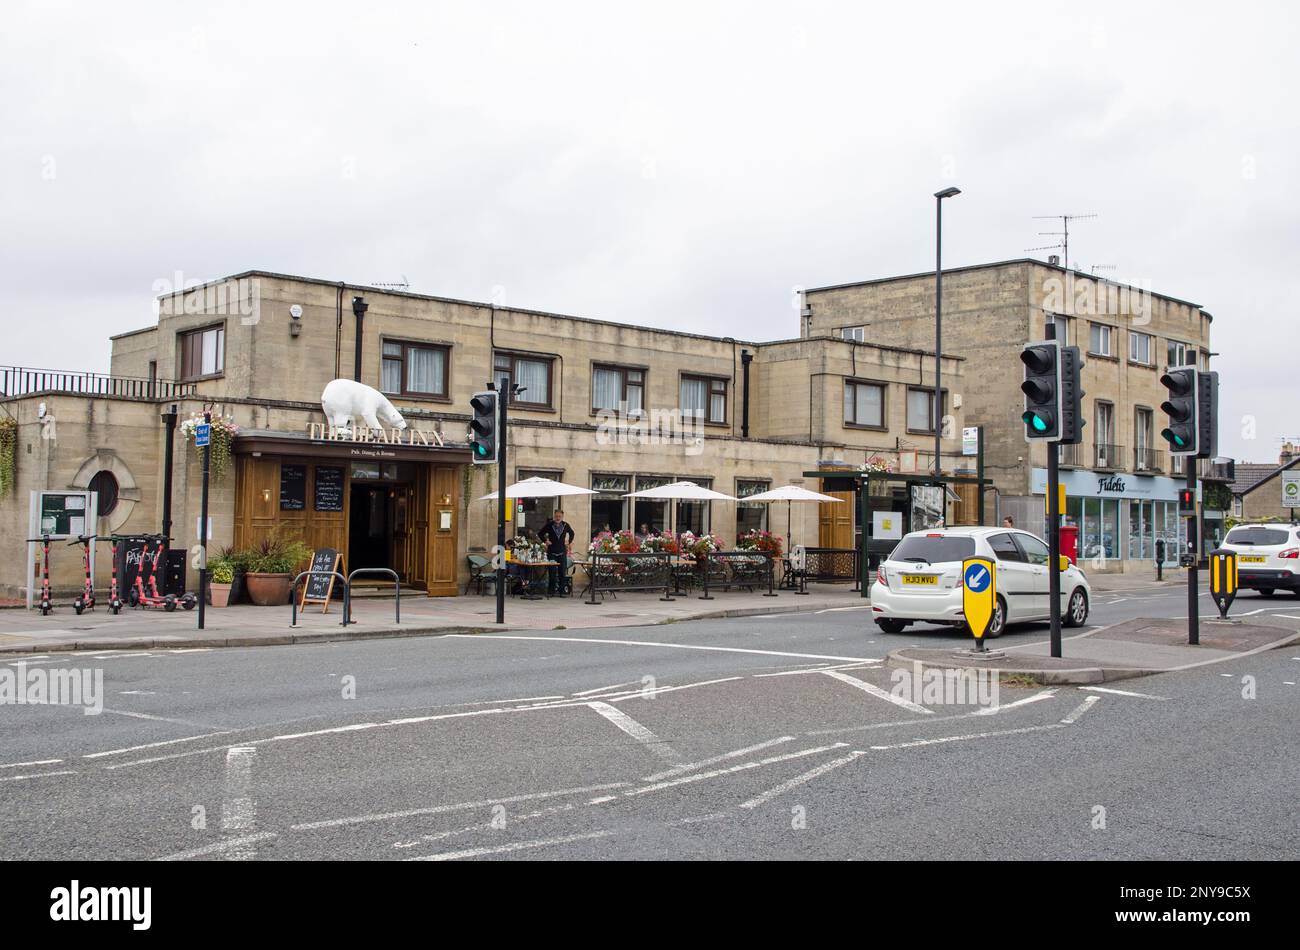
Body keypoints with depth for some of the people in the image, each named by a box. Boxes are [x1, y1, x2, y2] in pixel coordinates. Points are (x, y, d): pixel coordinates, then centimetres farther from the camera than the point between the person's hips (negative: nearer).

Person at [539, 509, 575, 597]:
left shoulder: (565, 525, 2)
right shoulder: (549, 525, -4)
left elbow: (571, 533, 22)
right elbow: (540, 534, 8)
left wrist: (569, 542, 13)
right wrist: (545, 541, -3)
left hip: (562, 552, 2)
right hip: (551, 552, -2)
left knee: (563, 572, 1)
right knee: (552, 573, -4)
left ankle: (562, 590, 7)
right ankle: (551, 591, 2)